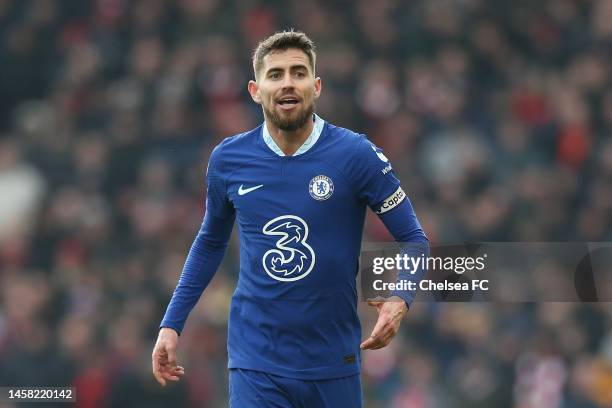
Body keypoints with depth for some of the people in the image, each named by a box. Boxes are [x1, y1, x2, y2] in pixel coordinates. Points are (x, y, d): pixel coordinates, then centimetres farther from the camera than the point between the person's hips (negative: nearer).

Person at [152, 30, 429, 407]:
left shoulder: (356, 155, -8)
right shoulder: (228, 159, 0)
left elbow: (414, 239, -3)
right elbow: (211, 242, 17)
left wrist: (400, 299, -22)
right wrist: (171, 324, 12)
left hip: (333, 362, -1)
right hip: (256, 362, 1)